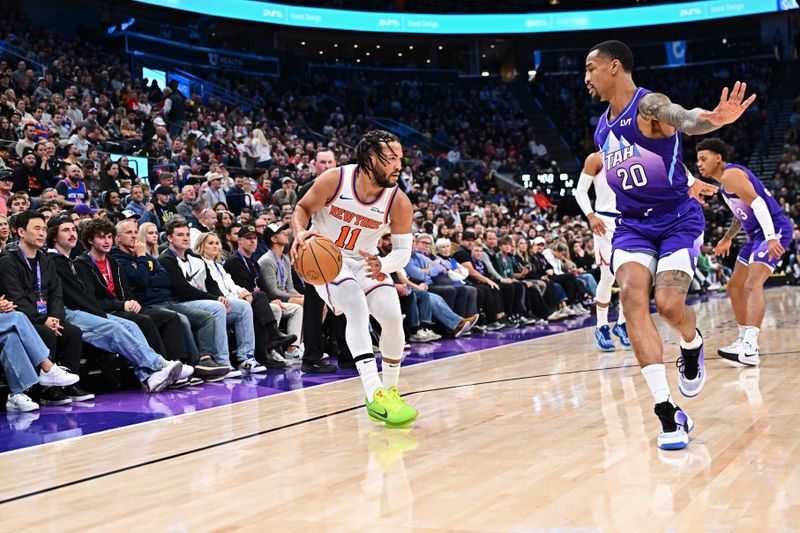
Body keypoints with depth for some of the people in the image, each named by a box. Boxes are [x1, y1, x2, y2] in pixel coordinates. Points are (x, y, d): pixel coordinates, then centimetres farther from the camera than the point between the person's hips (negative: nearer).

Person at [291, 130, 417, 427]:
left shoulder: (399, 202, -17)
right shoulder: (334, 180, -22)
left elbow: (403, 250, -10)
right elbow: (302, 208, -7)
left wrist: (381, 265, -32)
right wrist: (300, 233, -29)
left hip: (365, 261, 4)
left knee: (393, 318, -12)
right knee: (357, 306, -28)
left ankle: (390, 390, 11)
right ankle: (375, 396, -35)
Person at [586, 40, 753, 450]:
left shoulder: (649, 105, -16)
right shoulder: (603, 128, 8)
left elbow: (682, 119, -41)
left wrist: (711, 119, -63)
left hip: (678, 221, -6)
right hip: (633, 225, 6)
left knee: (668, 304, -21)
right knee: (632, 297, -19)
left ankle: (692, 346, 21)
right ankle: (668, 414, -19)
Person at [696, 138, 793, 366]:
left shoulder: (730, 175, -14)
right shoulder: (726, 179, 18)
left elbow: (757, 203, -25)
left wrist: (771, 237, -34)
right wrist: (727, 238, 35)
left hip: (774, 230, -11)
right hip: (757, 234, 11)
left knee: (753, 284, -25)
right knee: (735, 286, 15)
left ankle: (750, 350, -36)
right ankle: (744, 341, 25)